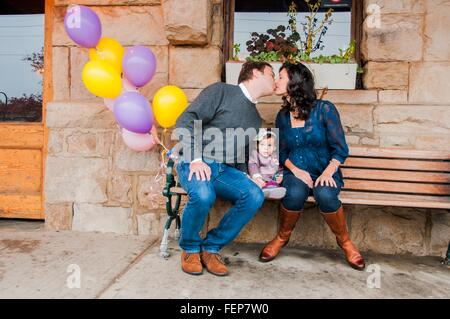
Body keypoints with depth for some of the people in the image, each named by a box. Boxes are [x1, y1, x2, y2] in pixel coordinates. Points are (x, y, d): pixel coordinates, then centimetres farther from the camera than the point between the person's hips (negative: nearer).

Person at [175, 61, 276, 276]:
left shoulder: (256, 118, 22)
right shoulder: (221, 91, 1)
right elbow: (186, 121, -9)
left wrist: (245, 178, 7)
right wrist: (195, 159, -21)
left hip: (226, 171, 6)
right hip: (196, 164, -5)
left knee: (255, 196, -23)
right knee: (203, 195, -37)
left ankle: (211, 247, -7)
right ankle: (190, 248, -6)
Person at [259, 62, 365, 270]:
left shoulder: (324, 109, -4)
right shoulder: (282, 115, 9)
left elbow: (340, 149, -5)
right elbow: (282, 152, 9)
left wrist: (327, 173, -21)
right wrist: (295, 170, -11)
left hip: (325, 172, -2)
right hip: (295, 172, 2)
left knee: (325, 195, -35)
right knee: (295, 193, -32)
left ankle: (345, 241, -6)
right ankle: (282, 237, -5)